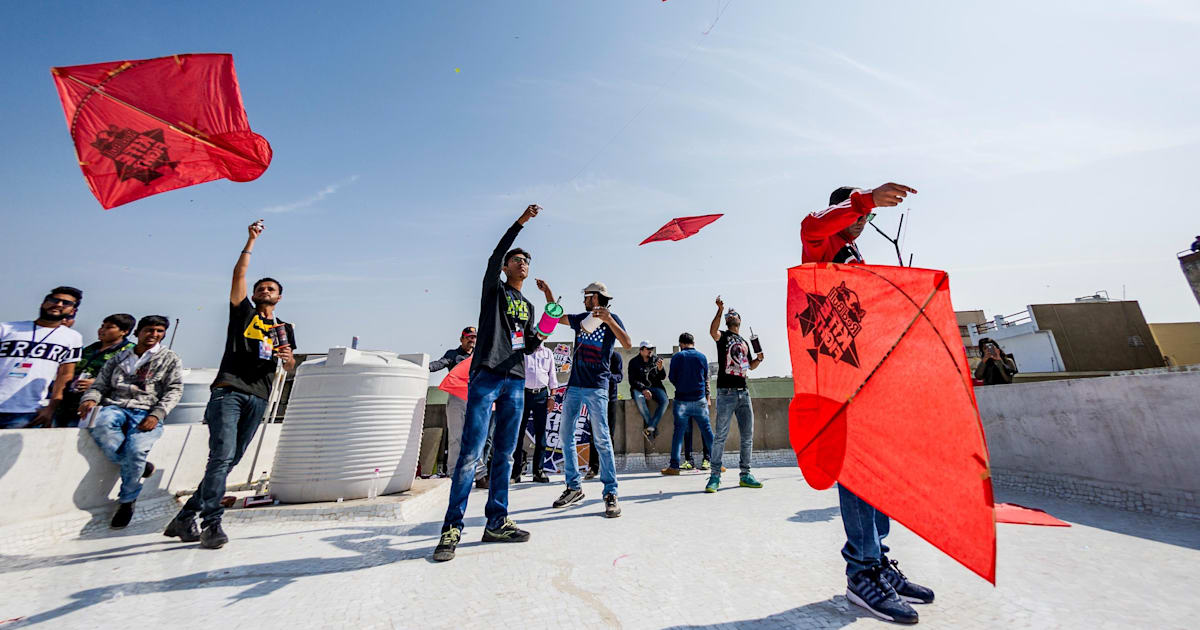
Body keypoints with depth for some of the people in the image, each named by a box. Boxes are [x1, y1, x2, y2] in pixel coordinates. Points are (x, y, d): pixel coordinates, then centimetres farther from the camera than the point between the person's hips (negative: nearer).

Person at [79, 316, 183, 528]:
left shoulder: (170, 359, 12)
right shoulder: (120, 357, 21)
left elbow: (174, 390, 2)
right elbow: (100, 385, 15)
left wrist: (156, 415, -11)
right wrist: (90, 398, -9)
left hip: (146, 413, -3)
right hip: (114, 407, 3)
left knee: (135, 449, -27)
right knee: (100, 425, -34)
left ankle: (127, 500, -4)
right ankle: (141, 467, -16)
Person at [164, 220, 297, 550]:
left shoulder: (285, 329, 19)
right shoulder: (243, 312, 13)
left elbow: (290, 366, 16)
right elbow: (239, 273, 5)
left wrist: (288, 357, -7)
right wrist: (252, 239, 6)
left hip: (258, 400, 3)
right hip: (228, 392, -3)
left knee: (228, 460, 4)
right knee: (222, 455, -15)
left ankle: (184, 518, 17)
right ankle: (212, 523, -10)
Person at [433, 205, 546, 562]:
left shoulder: (528, 306, 23)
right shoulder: (494, 289, 9)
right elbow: (494, 256, -9)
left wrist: (538, 339, -2)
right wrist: (521, 222, -11)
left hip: (516, 382, 6)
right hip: (486, 376, -5)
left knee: (505, 455, 7)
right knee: (471, 453, -7)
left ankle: (496, 522, 17)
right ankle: (452, 528, 4)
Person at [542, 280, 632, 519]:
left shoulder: (611, 318, -1)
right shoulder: (582, 318, 15)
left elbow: (627, 343, -15)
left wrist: (608, 320, -25)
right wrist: (548, 292, 19)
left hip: (596, 387, -6)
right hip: (574, 385, 7)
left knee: (601, 439, -8)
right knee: (565, 434, 8)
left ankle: (611, 493, 2)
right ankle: (574, 487, 21)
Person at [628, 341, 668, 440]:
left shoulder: (656, 359, 8)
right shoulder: (634, 362, 1)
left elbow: (662, 377, 8)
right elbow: (632, 380, -3)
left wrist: (660, 368, -14)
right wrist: (643, 389, -19)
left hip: (655, 387, 2)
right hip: (639, 388, -2)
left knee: (664, 401, -28)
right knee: (639, 400, -35)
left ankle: (650, 427, -23)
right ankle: (654, 428, -21)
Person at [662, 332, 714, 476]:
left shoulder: (677, 357, -4)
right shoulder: (702, 357, 3)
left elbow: (671, 378, -1)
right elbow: (706, 379, 10)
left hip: (682, 400, -1)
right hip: (700, 400, 2)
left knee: (678, 431, 4)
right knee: (707, 430, 10)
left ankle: (674, 466, 6)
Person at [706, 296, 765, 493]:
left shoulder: (745, 342, 21)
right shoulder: (723, 336, 4)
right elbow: (712, 331, -21)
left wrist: (758, 359, 9)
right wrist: (720, 311, -32)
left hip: (743, 392, 6)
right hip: (726, 392, -6)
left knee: (747, 436, 10)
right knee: (721, 435, -5)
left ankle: (745, 475, 22)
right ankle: (715, 476, 3)